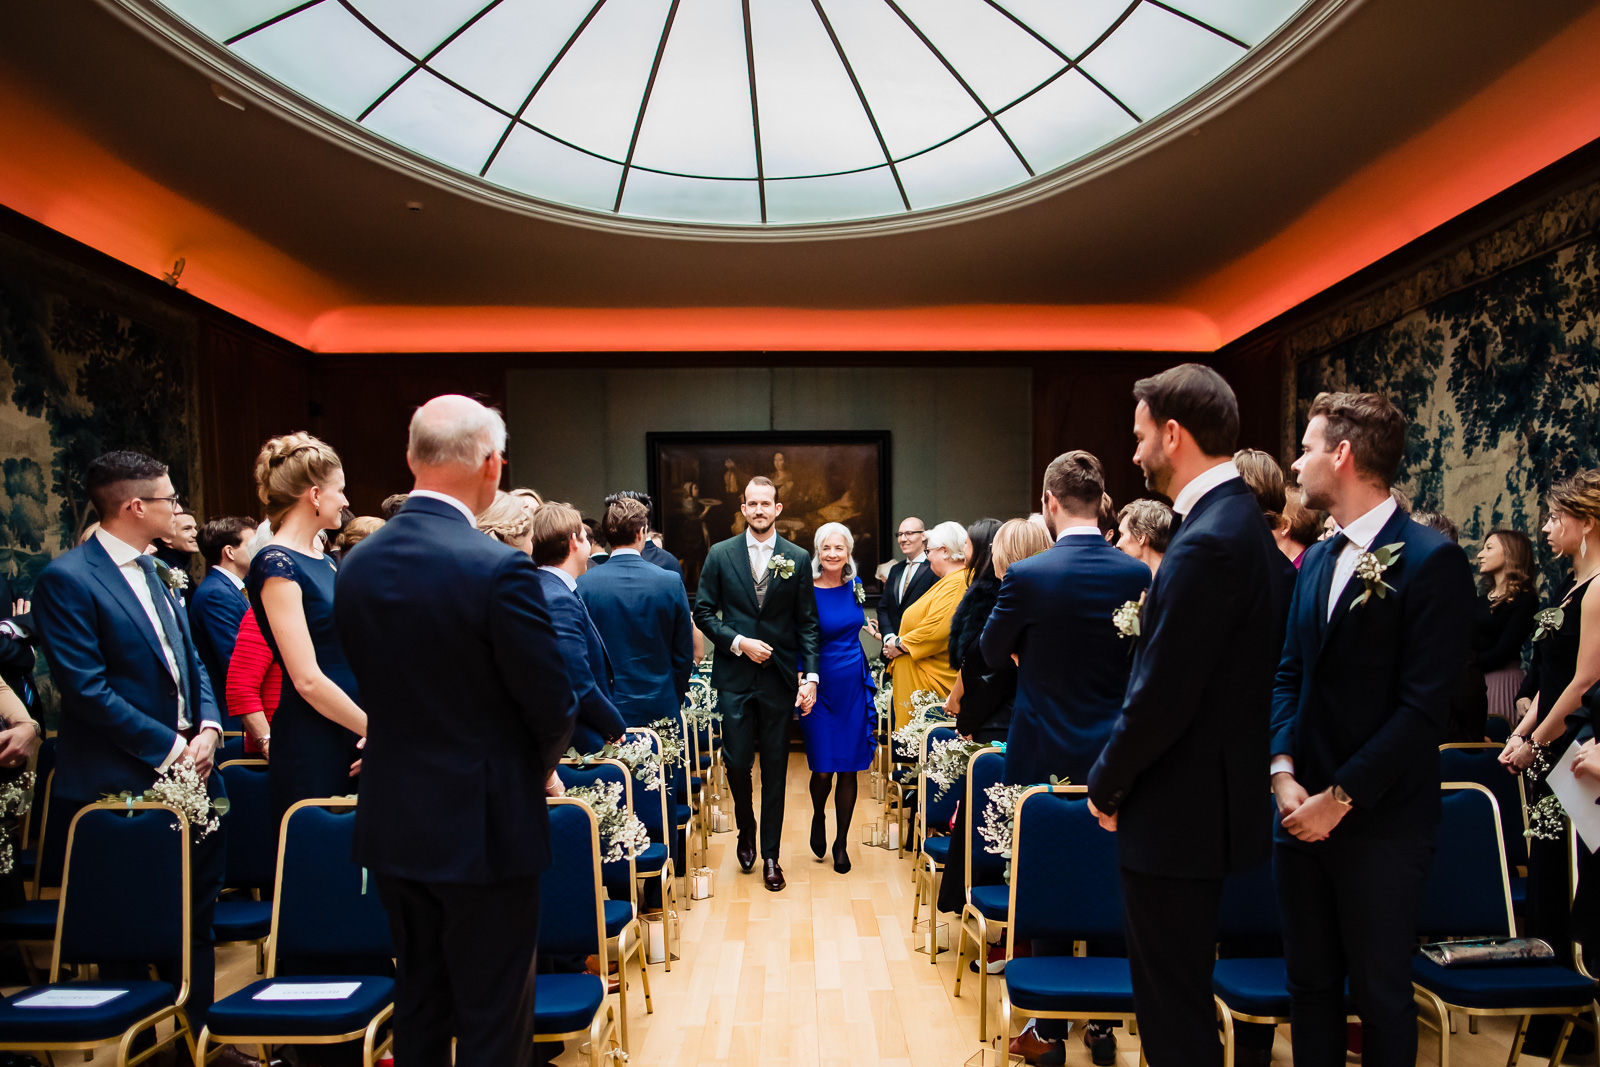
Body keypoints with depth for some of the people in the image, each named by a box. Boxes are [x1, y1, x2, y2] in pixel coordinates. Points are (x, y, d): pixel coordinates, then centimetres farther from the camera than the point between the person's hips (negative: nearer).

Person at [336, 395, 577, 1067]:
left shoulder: (358, 566, 0)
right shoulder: (499, 569, -21)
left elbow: (374, 685, 7)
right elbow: (552, 707, -15)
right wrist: (540, 765, 7)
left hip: (392, 827, 7)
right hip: (483, 828, -6)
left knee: (418, 1006, 22)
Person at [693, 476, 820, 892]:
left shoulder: (798, 559, 3)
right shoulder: (720, 555, 3)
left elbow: (808, 624, 3)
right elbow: (703, 612, 4)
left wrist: (811, 675, -5)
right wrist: (738, 642, -10)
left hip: (779, 677, 0)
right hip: (734, 675, 0)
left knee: (775, 768, 6)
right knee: (737, 761, -1)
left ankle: (770, 855, 17)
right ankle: (746, 829, 29)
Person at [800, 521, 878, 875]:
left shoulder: (855, 585, 4)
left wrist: (865, 625, 13)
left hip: (854, 684, 4)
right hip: (820, 686, -4)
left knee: (849, 770, 6)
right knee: (823, 770, -4)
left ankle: (841, 843, 20)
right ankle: (818, 817, 30)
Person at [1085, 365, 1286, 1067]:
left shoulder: (1206, 542, -23)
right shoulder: (1242, 521, 8)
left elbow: (1161, 699, -24)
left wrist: (1107, 784, -8)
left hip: (1178, 816, -10)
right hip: (1215, 802, 10)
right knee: (1178, 992, 23)